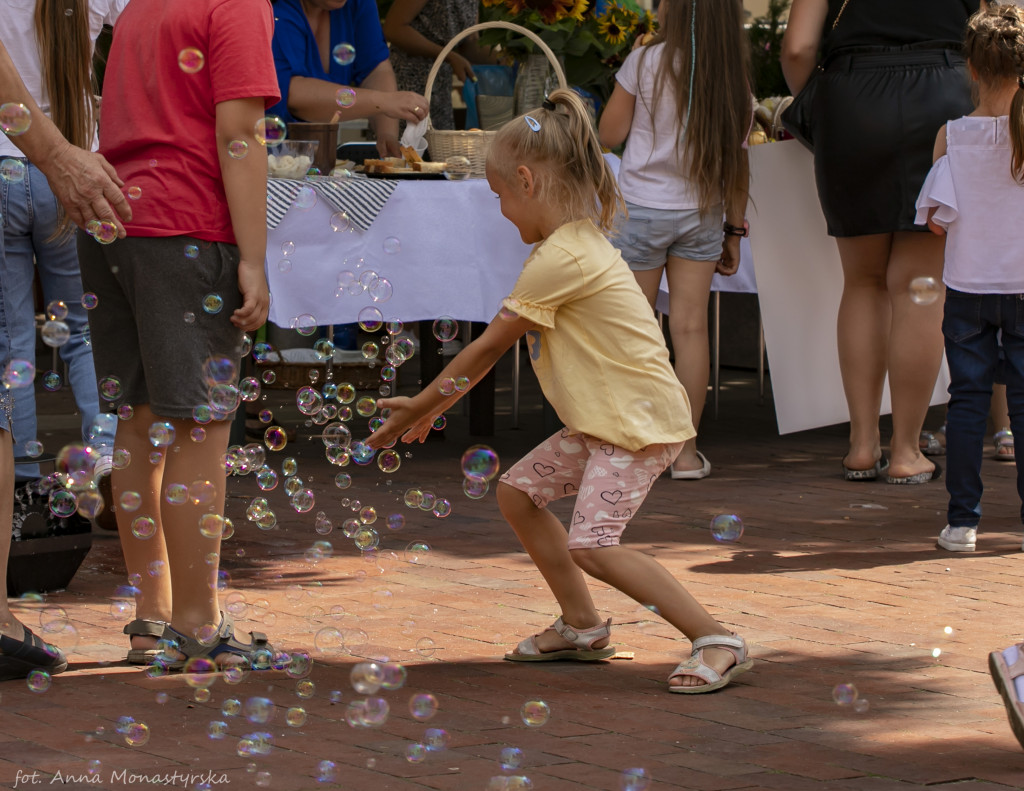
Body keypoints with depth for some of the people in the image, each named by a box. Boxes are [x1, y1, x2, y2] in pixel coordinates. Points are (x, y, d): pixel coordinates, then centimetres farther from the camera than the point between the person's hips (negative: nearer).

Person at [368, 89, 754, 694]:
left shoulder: (559, 259, -19)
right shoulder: (580, 241, 14)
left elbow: (485, 349, -13)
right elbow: (497, 347, 17)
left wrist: (419, 407, -2)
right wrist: (433, 407, 18)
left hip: (641, 420, -11)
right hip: (604, 420, 11)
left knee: (592, 545, -21)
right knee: (518, 491, 16)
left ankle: (718, 641, -19)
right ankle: (583, 627, 23)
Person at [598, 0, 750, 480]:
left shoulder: (646, 62, -11)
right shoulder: (734, 79, -2)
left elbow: (610, 134, -4)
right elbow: (737, 163, 3)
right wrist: (734, 230, 12)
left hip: (642, 207, -3)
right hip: (702, 213, 3)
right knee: (691, 328, 3)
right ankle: (687, 451, 4)